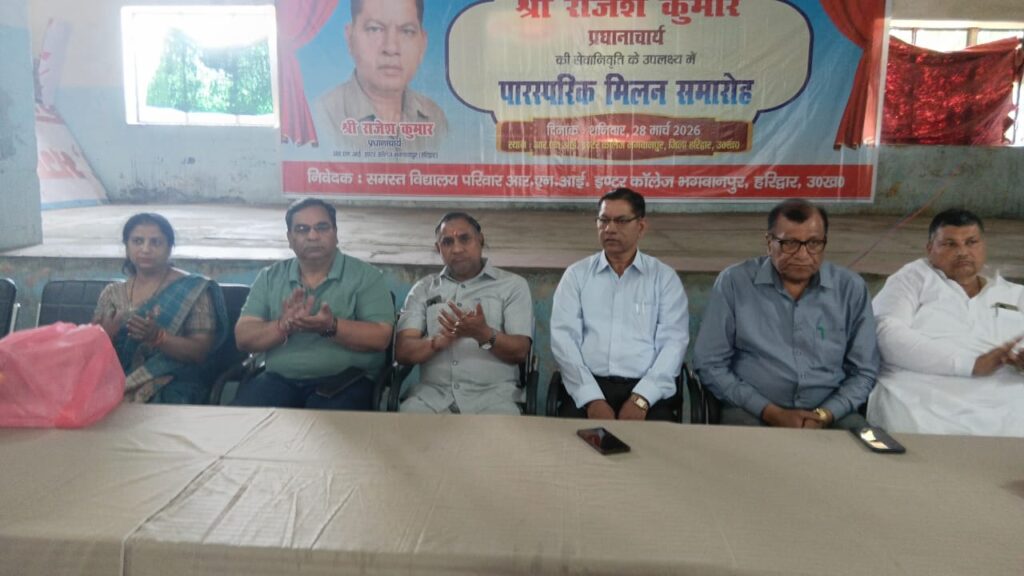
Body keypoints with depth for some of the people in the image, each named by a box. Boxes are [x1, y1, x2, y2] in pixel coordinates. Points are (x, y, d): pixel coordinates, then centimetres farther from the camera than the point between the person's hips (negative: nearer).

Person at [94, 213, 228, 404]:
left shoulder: (192, 290, 0)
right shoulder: (111, 293, 13)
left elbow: (201, 351, -6)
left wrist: (157, 337, -22)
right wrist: (104, 336, -11)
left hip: (173, 383, -3)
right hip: (117, 380, 3)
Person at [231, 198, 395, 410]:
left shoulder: (365, 276, 2)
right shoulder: (269, 277, 12)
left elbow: (380, 338, -7)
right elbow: (243, 337, 4)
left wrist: (331, 326, -22)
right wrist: (284, 325, -15)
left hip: (345, 381, -2)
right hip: (279, 380, 3)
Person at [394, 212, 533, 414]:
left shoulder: (513, 285, 8)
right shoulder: (423, 289, 14)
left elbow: (520, 352, -1)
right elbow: (402, 351, 4)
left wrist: (484, 335, -21)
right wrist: (441, 340, -16)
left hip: (491, 393, -2)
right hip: (432, 393, 2)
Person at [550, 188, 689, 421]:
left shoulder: (665, 277, 9)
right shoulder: (576, 274, 10)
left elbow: (674, 342, 0)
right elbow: (564, 338, -1)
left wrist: (641, 398, -14)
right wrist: (592, 398, -14)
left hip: (646, 391, 0)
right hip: (587, 388, 0)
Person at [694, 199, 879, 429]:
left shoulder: (851, 288, 4)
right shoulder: (734, 282, -3)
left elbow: (864, 370, 9)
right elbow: (710, 364, -3)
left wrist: (824, 415, -8)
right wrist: (771, 413, -11)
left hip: (831, 413, 3)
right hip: (751, 412, -2)